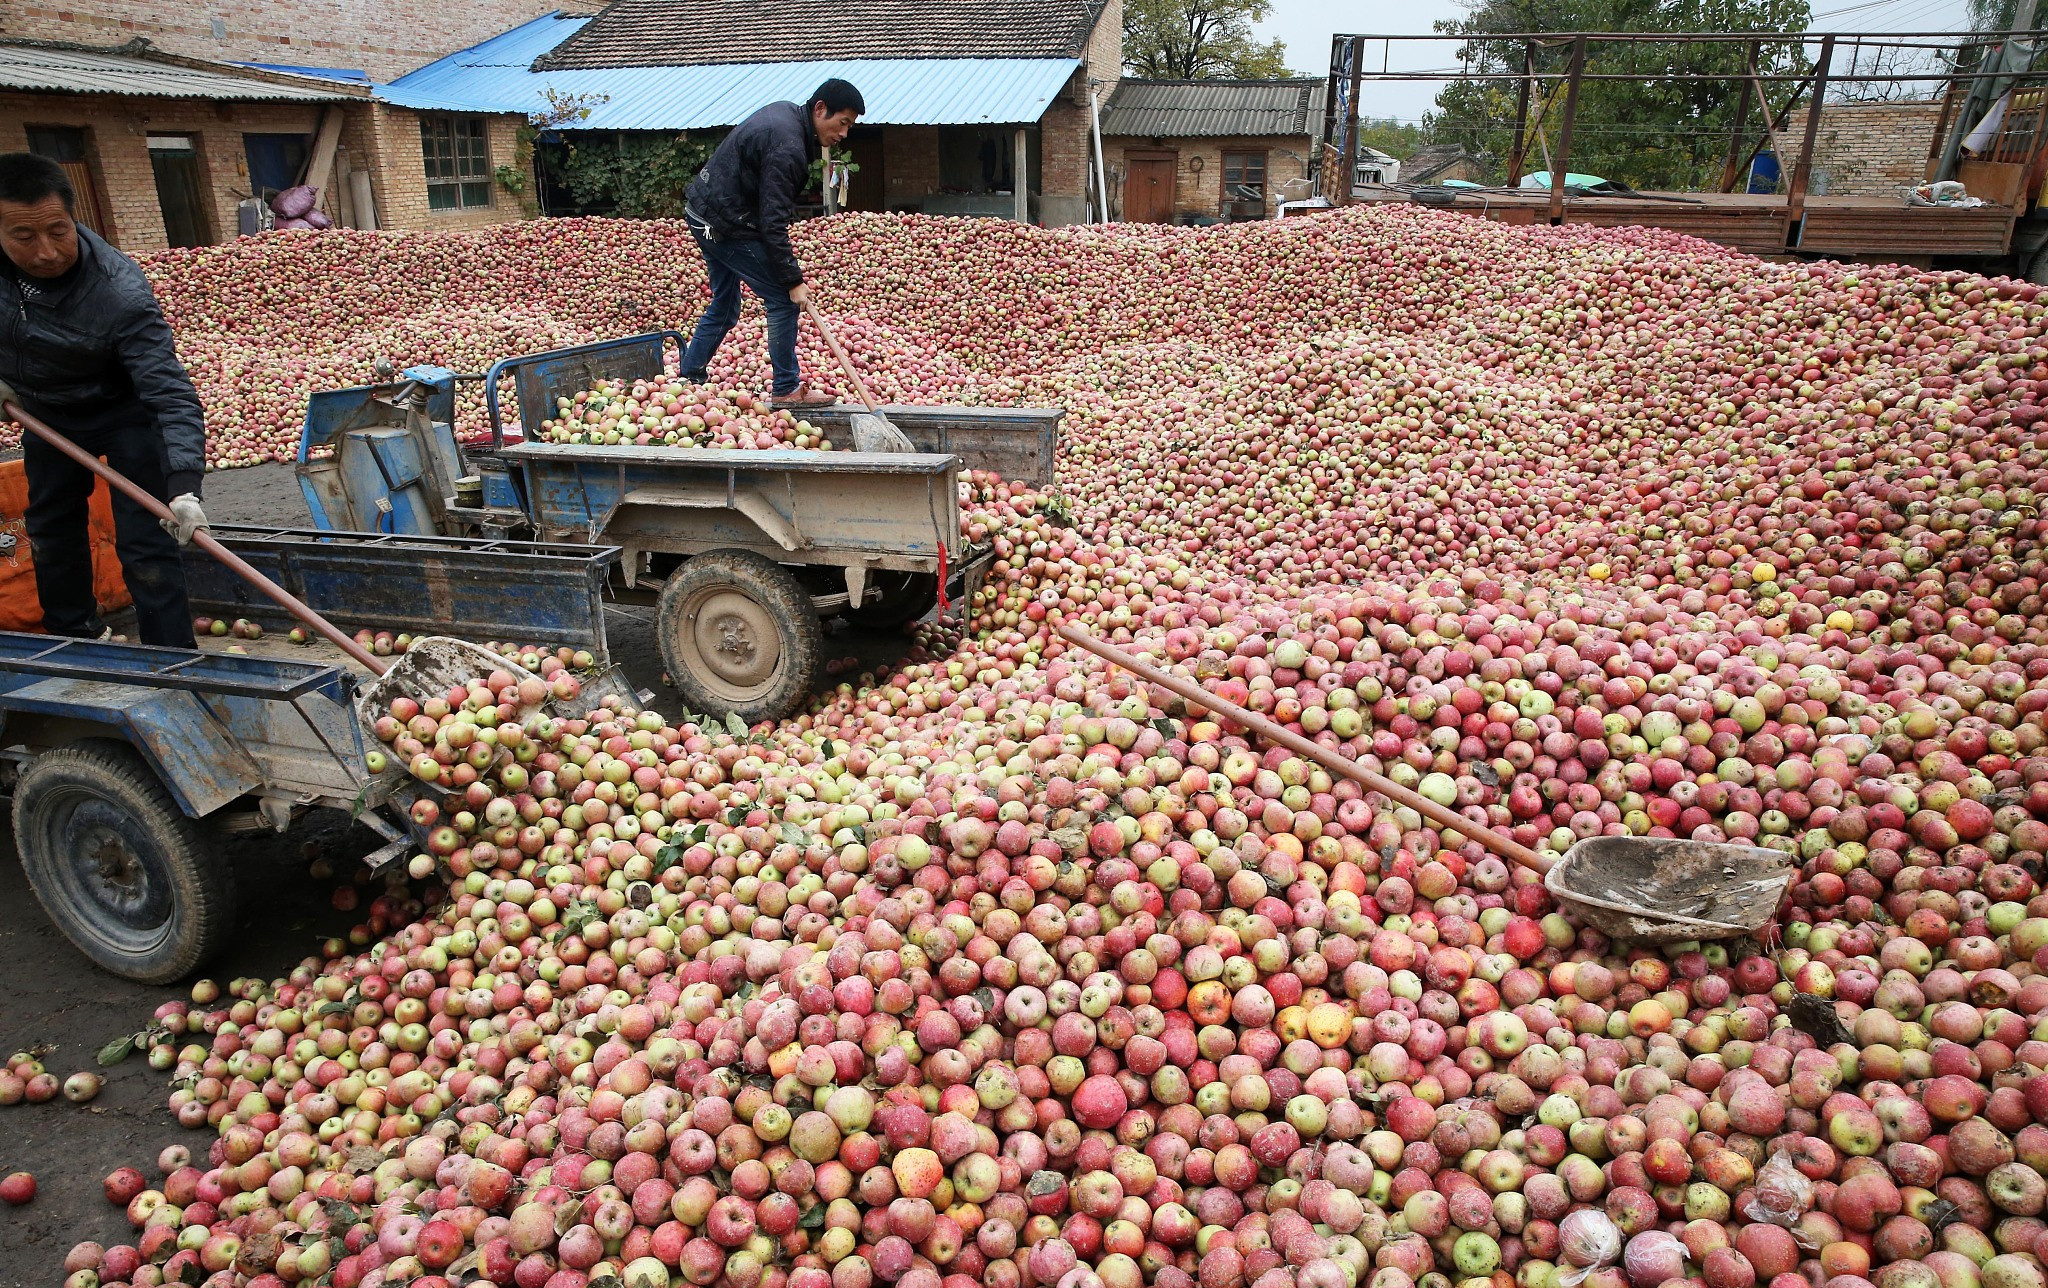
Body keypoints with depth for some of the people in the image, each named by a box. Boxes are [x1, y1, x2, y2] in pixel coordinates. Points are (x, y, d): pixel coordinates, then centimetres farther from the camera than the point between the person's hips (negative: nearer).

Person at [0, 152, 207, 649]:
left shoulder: (120, 293, -36)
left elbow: (171, 393, -40)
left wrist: (184, 486, -49)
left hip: (124, 413, -6)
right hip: (45, 412, 6)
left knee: (144, 543, -12)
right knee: (51, 531, 20)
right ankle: (73, 635, 41)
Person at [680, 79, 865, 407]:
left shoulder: (785, 111, 7)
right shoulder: (787, 148, -25)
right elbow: (773, 223, -26)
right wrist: (793, 280, -22)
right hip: (727, 225, -10)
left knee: (724, 305, 20)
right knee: (782, 298, -6)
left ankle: (688, 379, 27)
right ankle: (786, 390, 0)